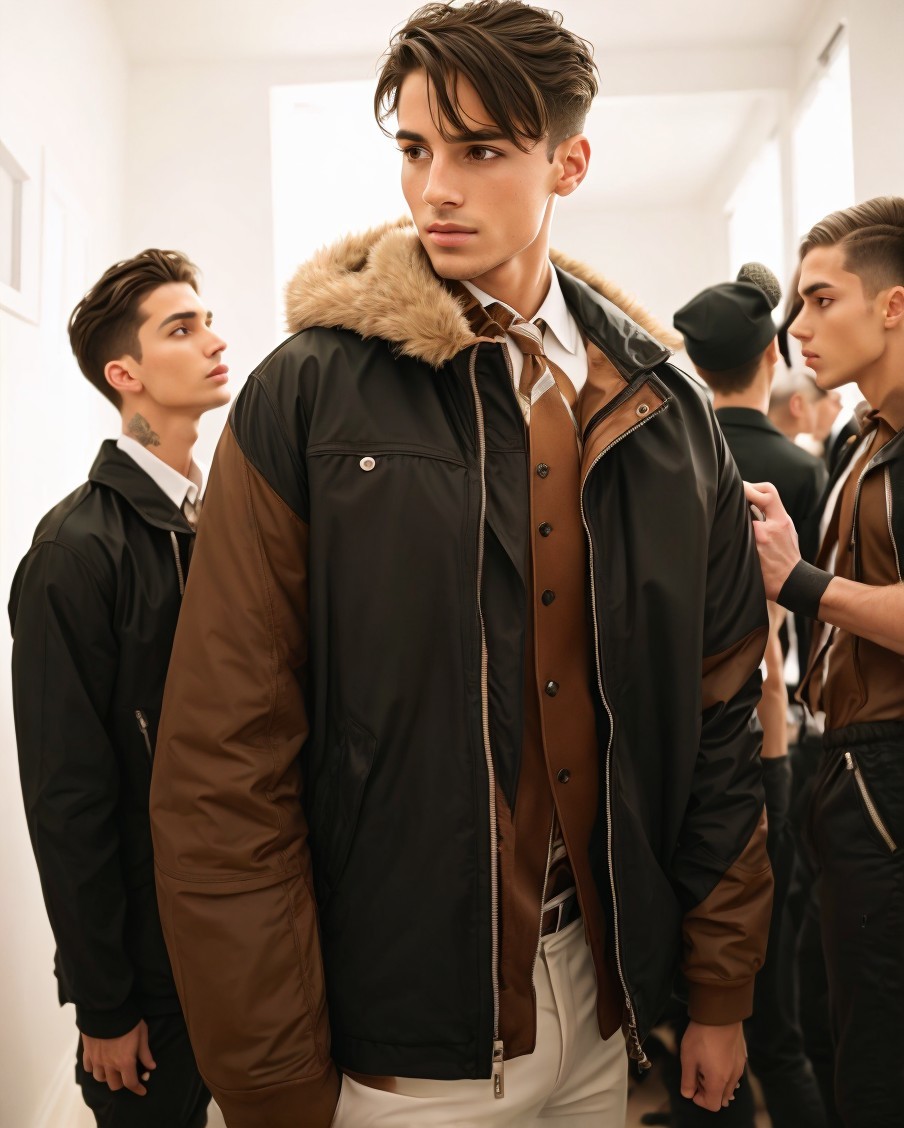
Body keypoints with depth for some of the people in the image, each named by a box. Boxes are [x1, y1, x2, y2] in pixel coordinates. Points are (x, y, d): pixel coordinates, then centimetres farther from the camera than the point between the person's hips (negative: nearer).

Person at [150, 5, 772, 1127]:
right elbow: (224, 766, -14)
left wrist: (721, 993, 7)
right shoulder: (307, 396, -12)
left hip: (603, 1002, 4)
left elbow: (719, 711, 4)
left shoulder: (664, 411, -1)